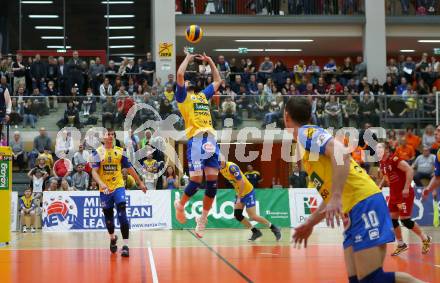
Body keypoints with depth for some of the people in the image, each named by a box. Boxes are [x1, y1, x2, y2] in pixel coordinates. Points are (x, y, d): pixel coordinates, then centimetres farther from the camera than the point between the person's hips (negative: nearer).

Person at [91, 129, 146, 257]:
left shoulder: (119, 151, 4)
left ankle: (125, 245, -18)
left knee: (122, 214, -16)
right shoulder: (98, 152, -2)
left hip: (118, 187, 0)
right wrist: (101, 183, -27)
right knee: (108, 216, 12)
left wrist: (140, 183, 15)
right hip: (105, 189, 1)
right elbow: (94, 172, -10)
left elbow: (130, 168, 12)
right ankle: (112, 238, 40)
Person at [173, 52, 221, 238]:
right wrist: (188, 58, 7)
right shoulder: (183, 96, 9)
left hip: (211, 140, 6)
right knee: (196, 181, -12)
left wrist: (209, 61, 35)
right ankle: (180, 205, 15)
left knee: (212, 182, -1)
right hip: (196, 140, -6)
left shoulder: (204, 95, 28)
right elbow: (179, 74, -7)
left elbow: (218, 81, 39)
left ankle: (203, 219, 8)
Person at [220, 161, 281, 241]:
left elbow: (241, 183, -25)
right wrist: (238, 194, 15)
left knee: (253, 216, -10)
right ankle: (255, 231, 12)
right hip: (240, 193, 9)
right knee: (237, 215, 0)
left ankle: (274, 229, 4)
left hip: (248, 192, -9)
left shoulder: (232, 167, -26)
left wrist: (239, 198, -21)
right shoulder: (221, 170, 2)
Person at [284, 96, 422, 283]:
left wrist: (336, 198, -28)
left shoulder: (306, 132, -2)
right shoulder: (307, 138, 25)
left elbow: (341, 153, -22)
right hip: (354, 208, 9)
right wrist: (310, 223, 34)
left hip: (363, 202, -9)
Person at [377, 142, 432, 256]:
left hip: (404, 194, -9)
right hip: (394, 194, 9)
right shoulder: (382, 163, 8)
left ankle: (425, 239, 11)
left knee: (405, 220, -8)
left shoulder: (394, 159, -19)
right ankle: (401, 245, 18)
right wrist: (380, 185, 12)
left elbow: (410, 170, -25)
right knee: (392, 219, 5)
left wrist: (406, 188, -26)